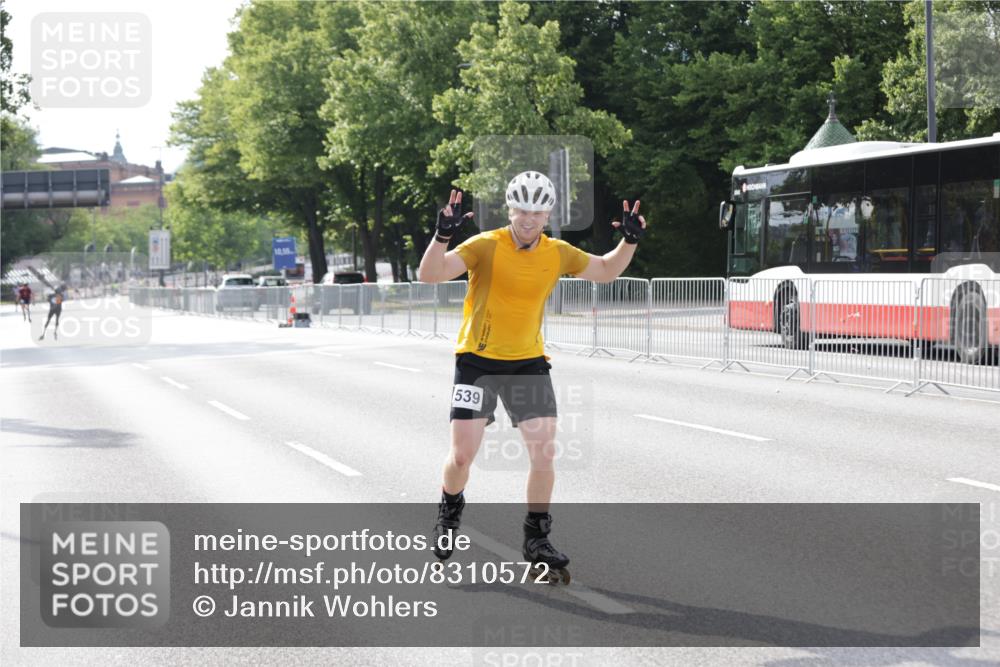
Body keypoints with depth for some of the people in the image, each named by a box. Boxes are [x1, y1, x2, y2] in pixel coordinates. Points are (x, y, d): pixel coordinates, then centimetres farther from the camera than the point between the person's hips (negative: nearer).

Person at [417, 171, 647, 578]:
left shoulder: (558, 254, 0)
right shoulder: (485, 246, -14)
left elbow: (606, 272, 17)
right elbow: (430, 275, -24)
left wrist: (630, 241, 0)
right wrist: (443, 234, -40)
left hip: (529, 362, 3)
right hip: (477, 361, -3)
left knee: (544, 451, -6)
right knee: (462, 455, -4)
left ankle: (536, 539, 9)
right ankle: (450, 512, 29)